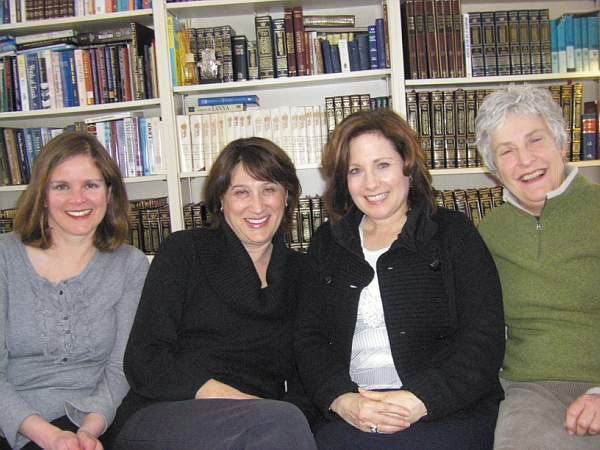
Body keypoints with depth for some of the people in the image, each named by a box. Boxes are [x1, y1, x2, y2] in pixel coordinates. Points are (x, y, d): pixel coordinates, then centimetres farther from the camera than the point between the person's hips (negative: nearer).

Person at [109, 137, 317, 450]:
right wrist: (222, 394, -17)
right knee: (280, 421, -32)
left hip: (258, 425, 4)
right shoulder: (184, 252, 5)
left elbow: (303, 376, 11)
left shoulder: (299, 272, 14)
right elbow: (143, 361, -3)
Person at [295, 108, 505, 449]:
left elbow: (484, 339, -3)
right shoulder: (327, 244, 15)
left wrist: (419, 401, -16)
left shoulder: (453, 233, 6)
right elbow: (310, 338, 9)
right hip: (350, 413, 3)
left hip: (450, 408, -2)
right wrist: (342, 400, -10)